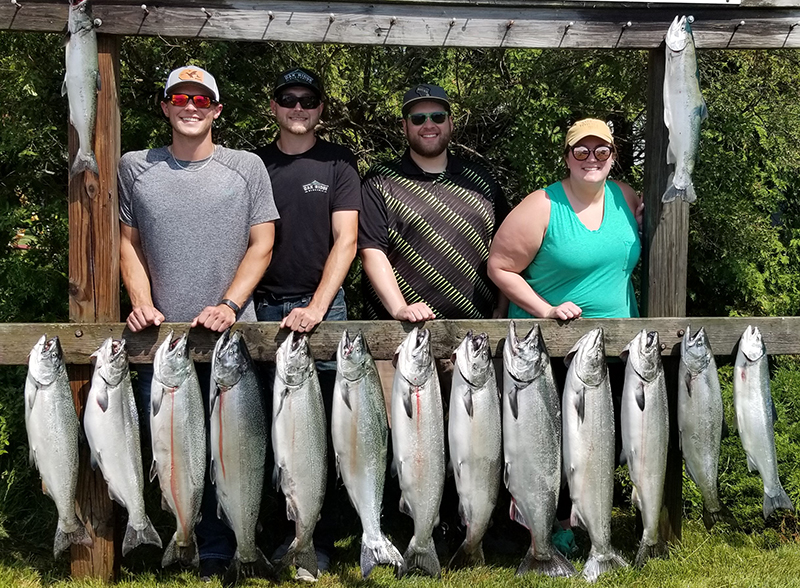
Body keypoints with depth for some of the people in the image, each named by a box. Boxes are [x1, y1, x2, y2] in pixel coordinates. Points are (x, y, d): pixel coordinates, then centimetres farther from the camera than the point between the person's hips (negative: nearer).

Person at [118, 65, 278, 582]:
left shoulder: (247, 167, 5)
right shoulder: (135, 168, 10)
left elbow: (262, 245, 2)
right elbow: (128, 244, 13)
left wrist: (228, 306, -9)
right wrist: (141, 303, -2)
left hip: (230, 334, -1)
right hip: (160, 336, 1)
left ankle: (218, 556, 11)